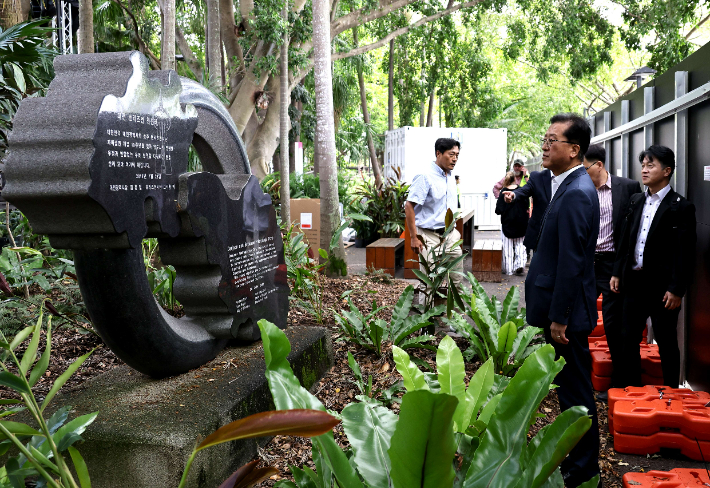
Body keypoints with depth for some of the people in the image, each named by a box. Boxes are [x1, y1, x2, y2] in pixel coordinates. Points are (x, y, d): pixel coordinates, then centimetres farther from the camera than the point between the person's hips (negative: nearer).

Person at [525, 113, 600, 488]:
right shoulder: (571, 186, 10)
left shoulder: (575, 194, -21)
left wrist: (559, 318, -20)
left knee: (575, 391, 4)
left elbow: (571, 264, -23)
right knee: (571, 387, 19)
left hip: (568, 312, -10)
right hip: (563, 308, 10)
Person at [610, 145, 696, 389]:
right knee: (628, 339, 12)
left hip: (662, 286, -6)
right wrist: (617, 272, 10)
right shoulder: (636, 201, 11)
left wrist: (677, 289, -15)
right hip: (634, 281, 6)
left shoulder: (681, 207, -9)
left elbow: (685, 252, -12)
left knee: (666, 344, 6)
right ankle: (630, 389, 26)